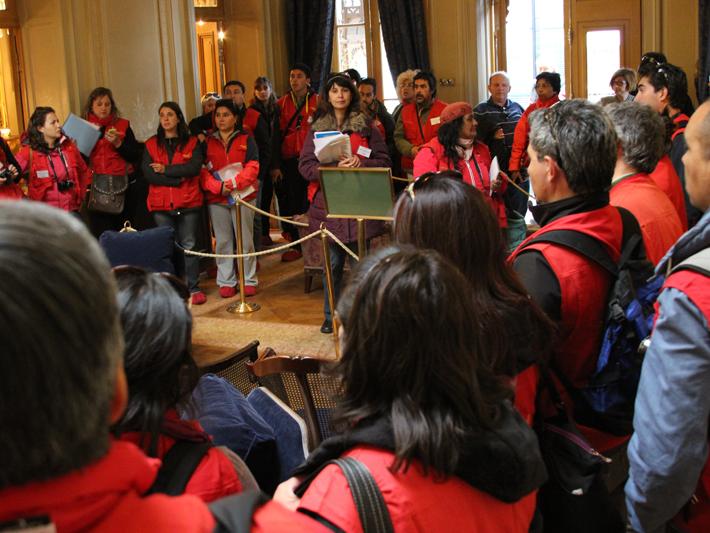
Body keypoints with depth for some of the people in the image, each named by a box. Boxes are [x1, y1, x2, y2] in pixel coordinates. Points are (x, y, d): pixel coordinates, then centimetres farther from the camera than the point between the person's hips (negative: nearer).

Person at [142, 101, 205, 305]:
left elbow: (194, 167, -11)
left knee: (189, 245, 3)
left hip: (188, 203, -1)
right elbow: (148, 174, -6)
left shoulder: (192, 142, 6)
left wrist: (166, 170, -12)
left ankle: (193, 288, 9)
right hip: (161, 204, 1)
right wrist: (178, 178, -12)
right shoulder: (151, 144, 7)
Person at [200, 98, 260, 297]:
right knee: (223, 241, 6)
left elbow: (252, 168, -6)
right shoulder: (208, 142, 8)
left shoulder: (246, 140, 4)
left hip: (243, 196, -2)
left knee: (245, 240, 2)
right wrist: (218, 187, -15)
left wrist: (233, 184, -18)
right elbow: (203, 171, 1)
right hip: (216, 199, 2)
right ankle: (226, 281, 13)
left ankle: (249, 280, 11)